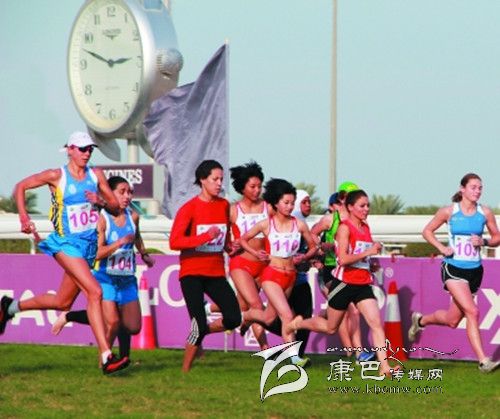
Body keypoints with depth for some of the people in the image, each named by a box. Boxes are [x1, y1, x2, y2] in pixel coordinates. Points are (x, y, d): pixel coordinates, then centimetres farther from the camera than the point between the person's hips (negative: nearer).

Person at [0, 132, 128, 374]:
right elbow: (20, 187, 1)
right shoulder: (57, 176, -7)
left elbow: (115, 207, 10)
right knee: (95, 292, -22)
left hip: (89, 245, 7)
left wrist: (102, 202, -12)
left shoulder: (95, 175, 6)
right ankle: (106, 357, -25)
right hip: (66, 243, -7)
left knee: (63, 302, 14)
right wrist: (23, 217, -11)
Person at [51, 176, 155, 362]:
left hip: (127, 279, 6)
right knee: (112, 322, -17)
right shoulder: (102, 219, -14)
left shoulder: (133, 216, 4)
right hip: (105, 278, -6)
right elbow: (97, 253, -22)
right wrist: (120, 242, -29)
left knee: (133, 327, 2)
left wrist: (144, 254, 36)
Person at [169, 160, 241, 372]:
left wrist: (228, 245, 5)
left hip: (216, 272, 5)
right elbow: (174, 242, -18)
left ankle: (199, 332, 18)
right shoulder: (189, 208, -9)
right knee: (199, 325, -12)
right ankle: (185, 370, 5)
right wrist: (205, 237, -24)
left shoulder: (224, 205, 8)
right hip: (192, 273, -5)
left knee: (234, 318, -9)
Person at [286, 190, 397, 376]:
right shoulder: (345, 227, -12)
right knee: (330, 327, 10)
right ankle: (297, 324, 36)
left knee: (376, 323, -11)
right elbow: (343, 259, -22)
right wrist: (368, 252, -23)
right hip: (344, 283, -6)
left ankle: (384, 366, -15)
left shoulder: (365, 228, 10)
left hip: (362, 284, 6)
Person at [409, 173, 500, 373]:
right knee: (472, 312, -20)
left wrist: (484, 241, -9)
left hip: (474, 271, 4)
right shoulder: (449, 211, -4)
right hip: (453, 268, -4)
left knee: (452, 320, 12)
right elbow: (427, 231, 7)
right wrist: (442, 248, -8)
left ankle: (420, 320, 42)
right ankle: (483, 361, -18)